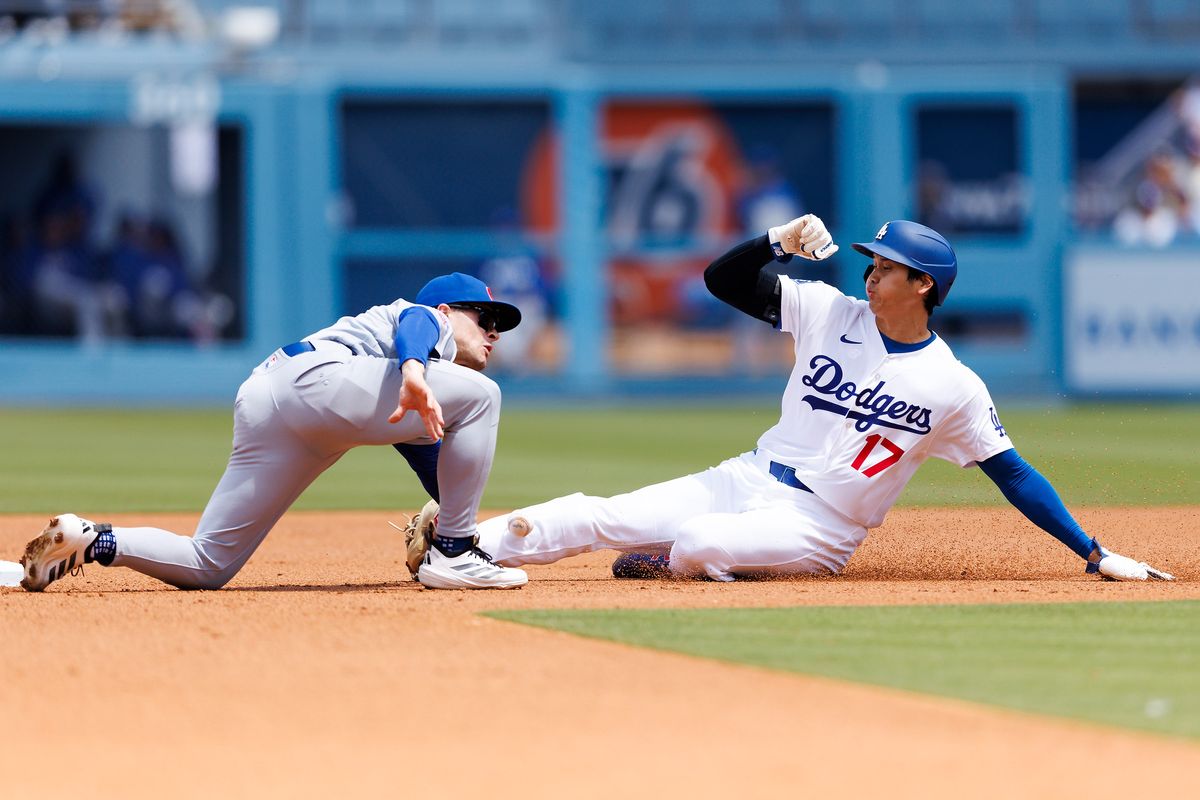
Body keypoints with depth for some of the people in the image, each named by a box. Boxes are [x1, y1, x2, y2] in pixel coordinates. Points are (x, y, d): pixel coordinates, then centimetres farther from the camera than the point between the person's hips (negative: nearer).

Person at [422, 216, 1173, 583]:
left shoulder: (954, 388, -8)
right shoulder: (830, 312, 3)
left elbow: (1013, 473, -5)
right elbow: (724, 278, 4)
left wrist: (1095, 554, -10)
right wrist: (779, 241, -16)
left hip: (816, 531, -4)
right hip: (746, 483, 4)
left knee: (699, 544, -32)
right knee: (594, 517, -12)